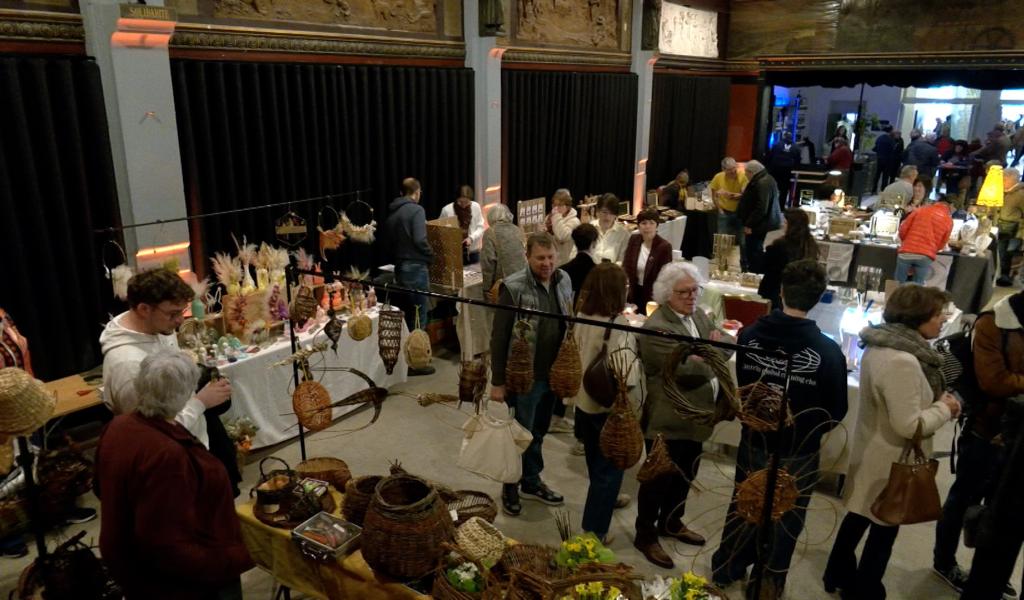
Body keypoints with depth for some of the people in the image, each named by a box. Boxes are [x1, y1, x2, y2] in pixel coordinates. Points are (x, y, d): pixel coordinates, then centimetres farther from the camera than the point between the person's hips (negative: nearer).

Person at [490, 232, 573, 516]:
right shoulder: (514, 288, -17)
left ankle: (531, 481, 38)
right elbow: (499, 337, -13)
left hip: (553, 374, 5)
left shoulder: (563, 280, 0)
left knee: (538, 432, 19)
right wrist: (497, 381, -12)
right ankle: (510, 486, 29)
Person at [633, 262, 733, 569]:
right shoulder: (657, 328, -23)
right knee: (659, 479, 6)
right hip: (668, 420, -9)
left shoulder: (698, 315, 7)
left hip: (694, 415, 9)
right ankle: (646, 536, 24)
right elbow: (690, 370, -29)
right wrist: (714, 355, -11)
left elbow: (728, 342, 6)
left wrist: (717, 344, -16)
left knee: (685, 475, 23)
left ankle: (671, 523, 44)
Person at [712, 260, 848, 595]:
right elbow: (836, 412, -12)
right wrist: (812, 430, 8)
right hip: (799, 453, -3)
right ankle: (766, 586, 32)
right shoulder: (827, 351, -23)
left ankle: (726, 571, 40)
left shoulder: (750, 336, -12)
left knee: (743, 508, 22)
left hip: (753, 442, 3)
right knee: (784, 522, 16)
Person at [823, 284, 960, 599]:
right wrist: (944, 409, -13)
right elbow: (909, 425, -28)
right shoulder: (903, 361, -30)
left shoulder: (879, 346, 1)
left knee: (859, 515, 22)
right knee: (884, 527, 10)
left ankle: (838, 574, 38)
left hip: (873, 450, 9)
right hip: (892, 458, -9)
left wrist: (937, 400, 3)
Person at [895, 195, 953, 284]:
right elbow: (941, 244, 13)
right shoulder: (948, 221, 9)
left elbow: (903, 230, 7)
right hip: (926, 257, 0)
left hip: (906, 252, 0)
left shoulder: (920, 211, 9)